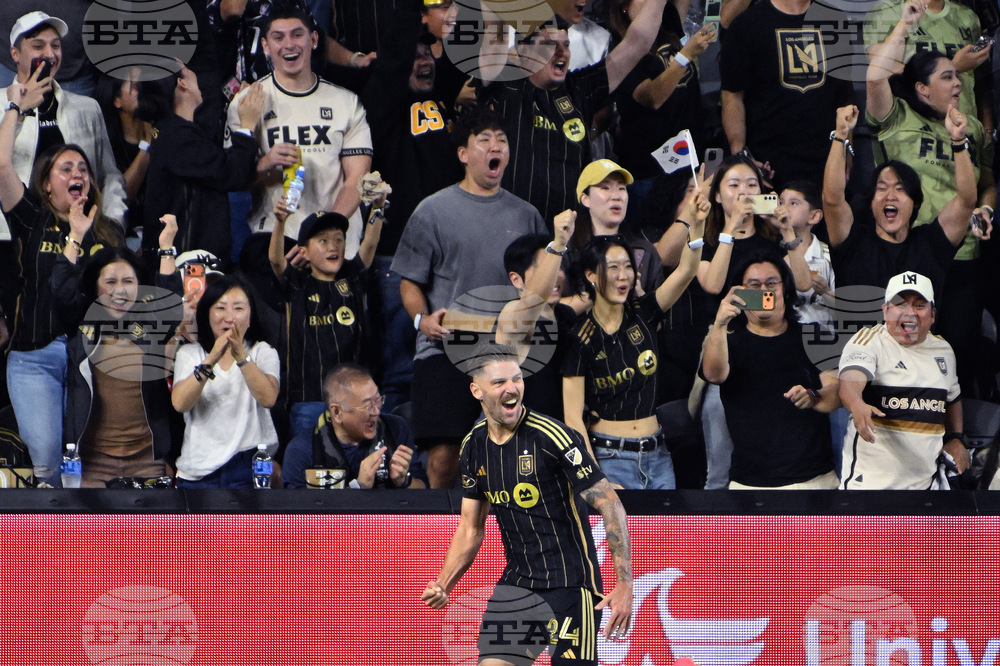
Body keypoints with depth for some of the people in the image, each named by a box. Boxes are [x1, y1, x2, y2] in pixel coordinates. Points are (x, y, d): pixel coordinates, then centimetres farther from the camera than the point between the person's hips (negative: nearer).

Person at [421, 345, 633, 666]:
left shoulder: (552, 436, -15)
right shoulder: (473, 446, 5)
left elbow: (610, 504, -15)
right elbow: (470, 528, 16)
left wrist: (624, 585, -21)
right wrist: (443, 585, 2)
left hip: (571, 586, -5)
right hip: (517, 583, 5)